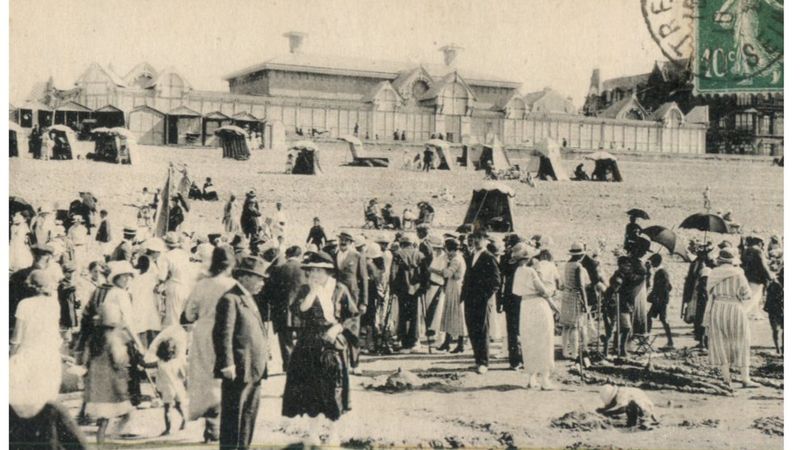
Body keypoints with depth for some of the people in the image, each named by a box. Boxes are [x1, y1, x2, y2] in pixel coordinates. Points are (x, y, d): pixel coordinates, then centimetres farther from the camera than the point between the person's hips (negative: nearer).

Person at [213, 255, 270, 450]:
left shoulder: (249, 299, 18)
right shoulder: (230, 299, -13)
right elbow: (222, 334, -19)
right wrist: (227, 365, -22)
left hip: (254, 372, 10)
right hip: (238, 372, -10)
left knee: (249, 417, 15)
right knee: (232, 418, -2)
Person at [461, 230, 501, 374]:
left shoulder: (489, 259, -5)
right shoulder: (471, 257, 16)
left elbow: (496, 282, -8)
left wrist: (487, 296, -13)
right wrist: (463, 295, 12)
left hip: (481, 301, -7)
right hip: (469, 301, 7)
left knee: (482, 332, -4)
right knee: (472, 331, 8)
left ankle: (483, 363, 0)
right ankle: (478, 360, 17)